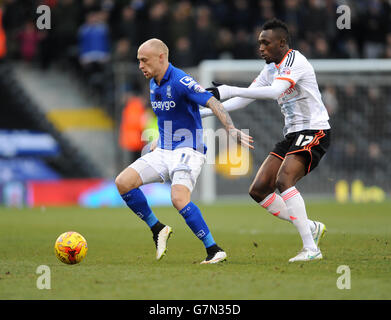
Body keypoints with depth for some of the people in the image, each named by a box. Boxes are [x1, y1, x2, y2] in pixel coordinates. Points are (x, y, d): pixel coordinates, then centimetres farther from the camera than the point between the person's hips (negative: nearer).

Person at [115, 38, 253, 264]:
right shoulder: (154, 84, 12)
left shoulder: (180, 81, -16)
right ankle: (158, 230, 7)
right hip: (164, 152, 9)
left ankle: (214, 250, -20)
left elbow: (213, 103, -26)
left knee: (179, 199, -30)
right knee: (123, 182, -7)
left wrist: (232, 130, -39)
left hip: (188, 151, -9)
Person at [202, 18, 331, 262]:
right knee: (259, 190, -1)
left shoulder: (294, 61, -14)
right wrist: (204, 112, 11)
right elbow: (243, 100, 18)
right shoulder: (272, 69, 14)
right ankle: (311, 228, 8)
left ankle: (311, 249, -27)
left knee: (284, 180, -28)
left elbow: (275, 92, -31)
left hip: (314, 132, -9)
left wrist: (228, 90, -32)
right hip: (293, 134, 9)